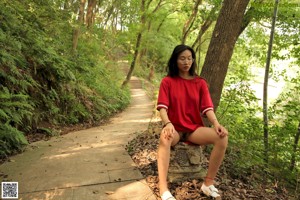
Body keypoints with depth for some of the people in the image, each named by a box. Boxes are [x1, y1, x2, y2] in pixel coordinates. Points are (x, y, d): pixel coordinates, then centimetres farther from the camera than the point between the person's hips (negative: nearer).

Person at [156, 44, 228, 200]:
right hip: (175, 129, -2)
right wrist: (167, 124, -32)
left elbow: (207, 107, -3)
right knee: (164, 138, -38)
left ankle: (208, 183, -12)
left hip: (194, 129, 3)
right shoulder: (167, 81, 0)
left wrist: (216, 123, -24)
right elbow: (162, 107, -11)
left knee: (222, 137, -24)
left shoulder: (200, 83, 7)